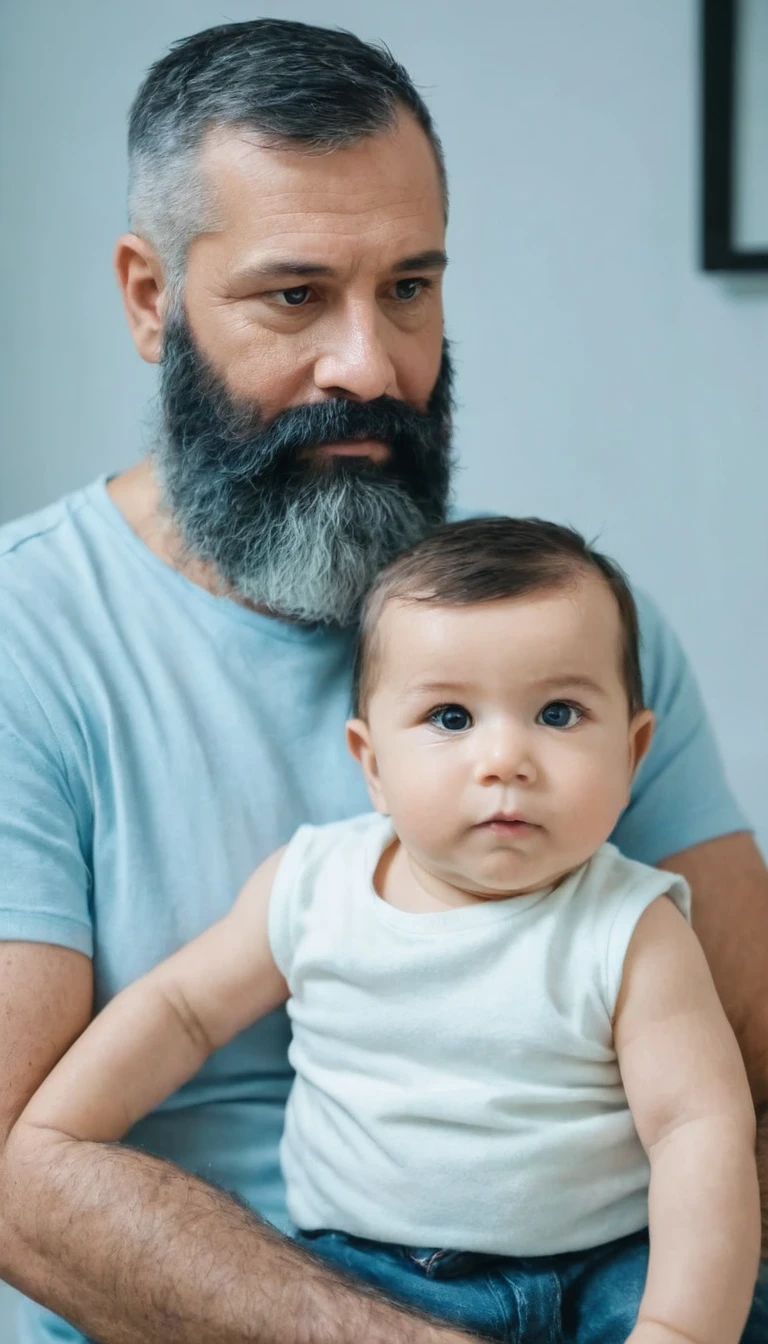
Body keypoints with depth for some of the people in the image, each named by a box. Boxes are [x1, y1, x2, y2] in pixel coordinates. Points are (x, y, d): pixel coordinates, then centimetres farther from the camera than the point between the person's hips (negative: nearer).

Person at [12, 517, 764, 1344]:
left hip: (600, 1271, -1)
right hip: (356, 1272, 2)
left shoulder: (632, 934, -9)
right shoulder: (311, 888, 0)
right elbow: (183, 1006, 13)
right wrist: (51, 1136, 7)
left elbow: (701, 1129, -13)